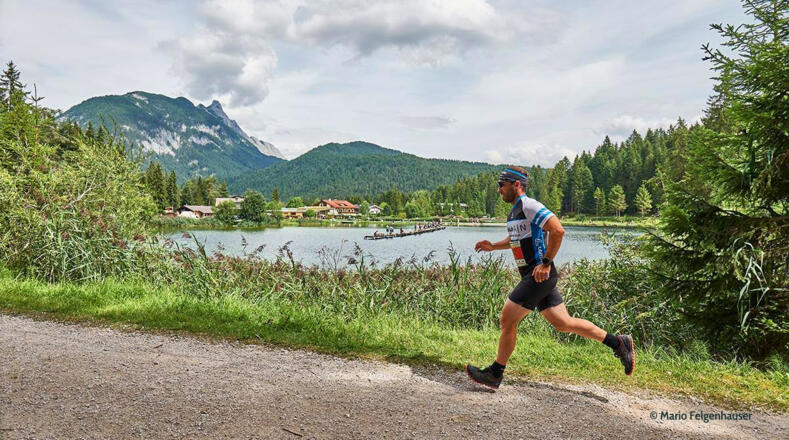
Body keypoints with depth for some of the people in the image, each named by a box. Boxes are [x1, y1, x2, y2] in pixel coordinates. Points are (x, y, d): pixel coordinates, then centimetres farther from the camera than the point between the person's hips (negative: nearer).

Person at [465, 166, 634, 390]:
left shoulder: (529, 206, -14)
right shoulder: (515, 210, 16)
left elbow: (558, 231, -23)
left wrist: (545, 263, -21)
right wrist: (493, 246, 18)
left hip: (540, 275, -10)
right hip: (534, 276, 10)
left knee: (507, 319, -5)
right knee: (563, 323, 11)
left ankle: (495, 374, 8)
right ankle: (618, 342, 20)